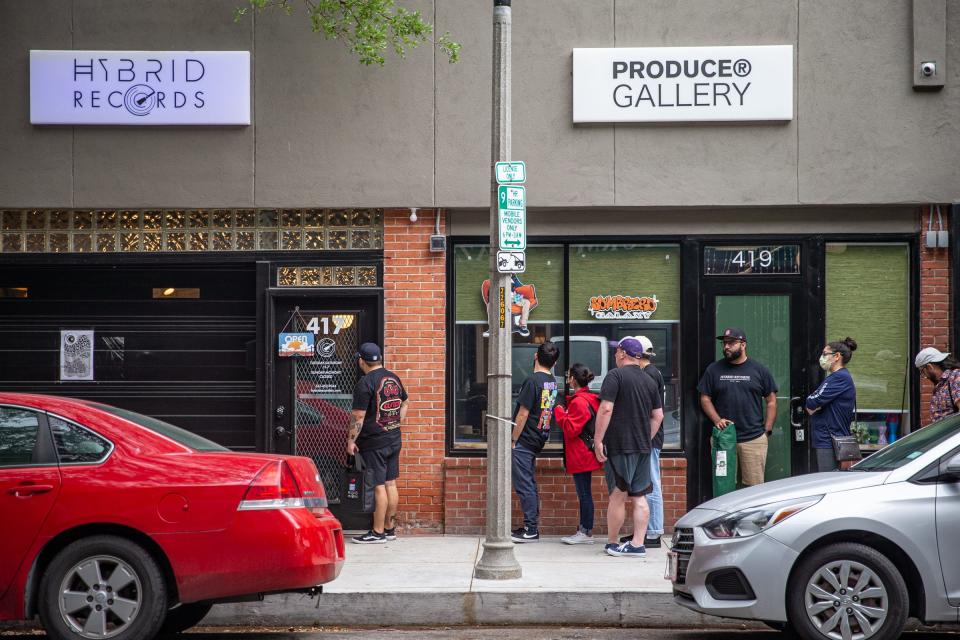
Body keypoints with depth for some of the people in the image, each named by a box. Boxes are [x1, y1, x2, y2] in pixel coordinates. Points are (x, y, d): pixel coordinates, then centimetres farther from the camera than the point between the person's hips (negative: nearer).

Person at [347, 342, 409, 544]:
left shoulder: (365, 383, -16)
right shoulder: (394, 378, 9)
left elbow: (358, 416, -17)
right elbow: (404, 403, 22)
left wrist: (351, 440, -9)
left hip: (374, 443, -8)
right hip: (394, 440, 8)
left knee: (379, 487, -5)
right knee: (391, 484, 12)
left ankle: (377, 532, -1)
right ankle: (390, 528, 19)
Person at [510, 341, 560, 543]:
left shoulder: (533, 381, -17)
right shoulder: (553, 382, 8)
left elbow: (523, 414, -18)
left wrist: (513, 441, -10)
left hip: (524, 441, -8)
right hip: (538, 440, 8)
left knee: (524, 486, -4)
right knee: (529, 484, 16)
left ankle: (531, 530, -2)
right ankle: (531, 527, 22)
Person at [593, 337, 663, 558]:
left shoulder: (615, 376, -7)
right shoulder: (649, 380, 13)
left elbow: (606, 409, -15)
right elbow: (658, 416, 16)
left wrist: (598, 440, -13)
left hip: (619, 445, -6)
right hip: (643, 447, 6)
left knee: (618, 495, 0)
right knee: (639, 497, 6)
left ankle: (612, 544, 8)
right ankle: (637, 544, 4)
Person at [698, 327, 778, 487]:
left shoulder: (759, 370, 7)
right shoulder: (714, 370, 10)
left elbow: (771, 402, 9)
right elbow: (705, 399, 10)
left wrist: (767, 431, 2)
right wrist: (716, 420, -6)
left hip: (754, 439, -1)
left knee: (754, 486, -4)